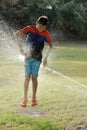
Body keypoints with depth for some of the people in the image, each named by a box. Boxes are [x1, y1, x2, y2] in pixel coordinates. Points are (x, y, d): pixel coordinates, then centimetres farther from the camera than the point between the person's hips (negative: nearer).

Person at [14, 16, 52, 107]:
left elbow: (50, 46, 7)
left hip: (37, 58, 0)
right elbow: (17, 34, 1)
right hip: (28, 57, 0)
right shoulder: (29, 29, -4)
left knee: (34, 77, 0)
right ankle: (25, 99, 1)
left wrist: (45, 58, 2)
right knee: (27, 77, -5)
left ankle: (34, 98, 12)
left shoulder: (46, 33, -3)